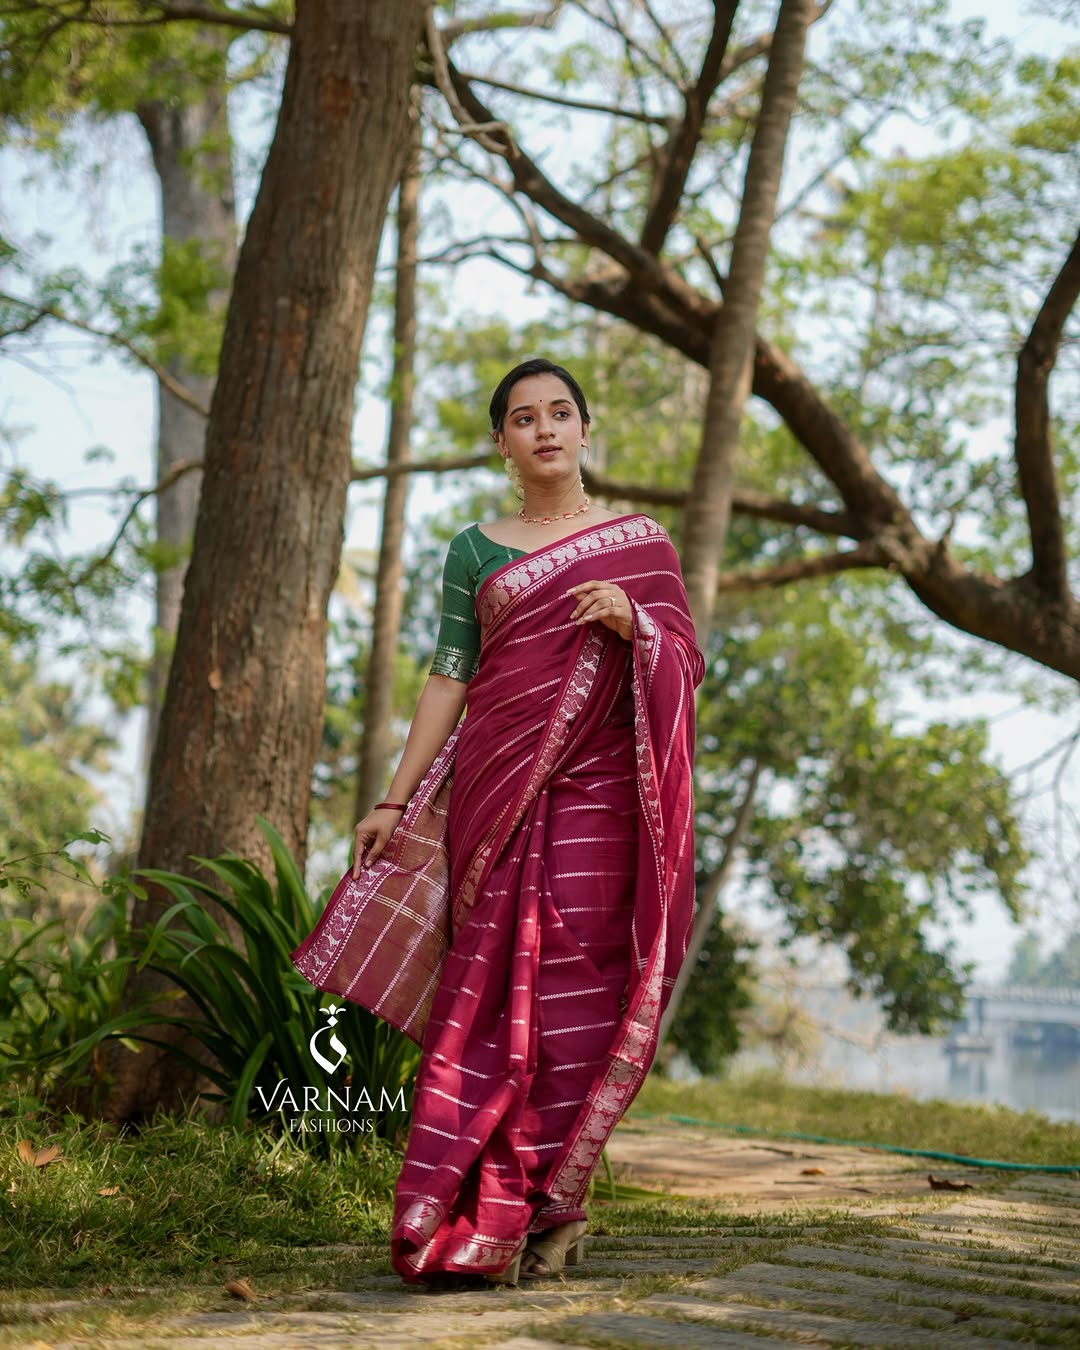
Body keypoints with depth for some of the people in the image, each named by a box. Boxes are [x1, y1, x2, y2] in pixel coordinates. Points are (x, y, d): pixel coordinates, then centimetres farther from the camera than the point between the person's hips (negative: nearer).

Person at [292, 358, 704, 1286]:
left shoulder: (641, 541, 10)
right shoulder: (475, 553, 12)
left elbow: (686, 667, 7)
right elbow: (448, 679, 8)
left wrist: (632, 621, -13)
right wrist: (397, 799, 2)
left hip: (596, 792, -1)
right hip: (496, 790, 1)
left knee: (571, 994, -6)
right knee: (490, 991, -5)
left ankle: (550, 1209, 0)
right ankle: (462, 1214, -1)